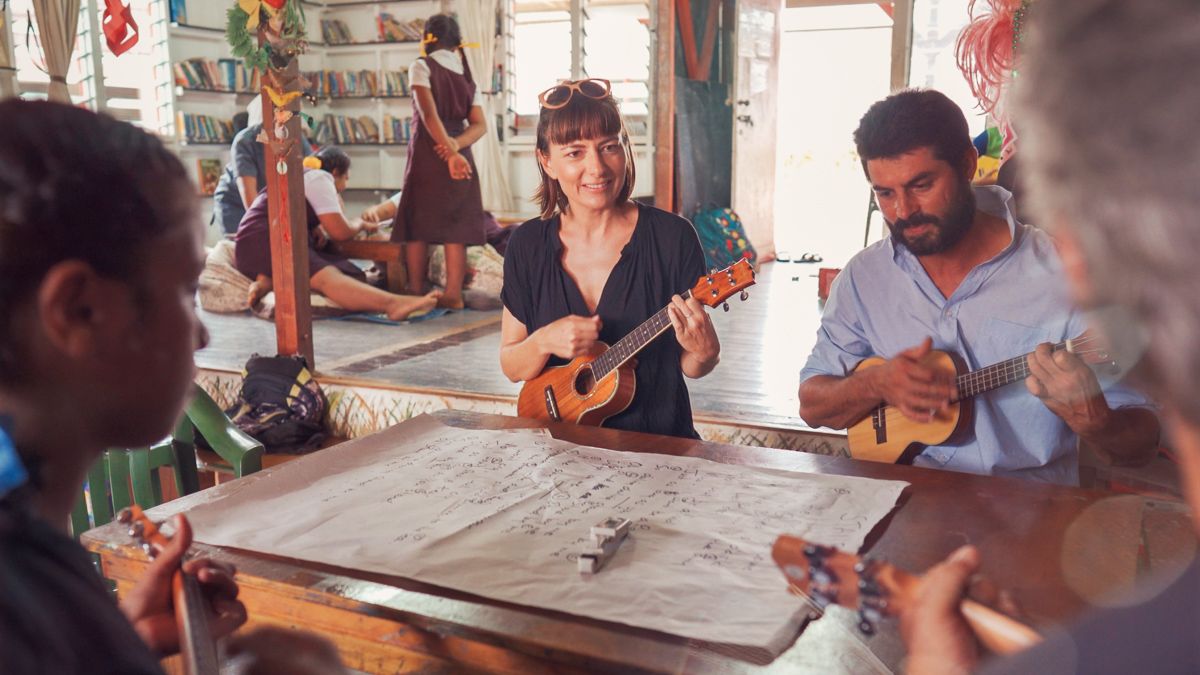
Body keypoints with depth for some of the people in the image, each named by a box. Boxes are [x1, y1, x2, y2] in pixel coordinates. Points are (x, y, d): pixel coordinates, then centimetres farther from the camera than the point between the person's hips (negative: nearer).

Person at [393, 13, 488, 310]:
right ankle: (453, 294, 2)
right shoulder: (467, 76, 13)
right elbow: (479, 125, 3)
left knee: (418, 223, 4)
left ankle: (416, 292, 7)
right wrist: (455, 145, -12)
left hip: (427, 152, -4)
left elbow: (429, 114, -15)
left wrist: (451, 153, -19)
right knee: (455, 224, 4)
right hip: (460, 153, 4)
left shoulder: (422, 66, -2)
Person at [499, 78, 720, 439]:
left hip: (658, 440, 0)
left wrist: (704, 352, -20)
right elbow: (511, 367, 7)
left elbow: (690, 367, 2)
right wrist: (544, 342, -13)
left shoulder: (672, 236, -5)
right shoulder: (527, 246, 2)